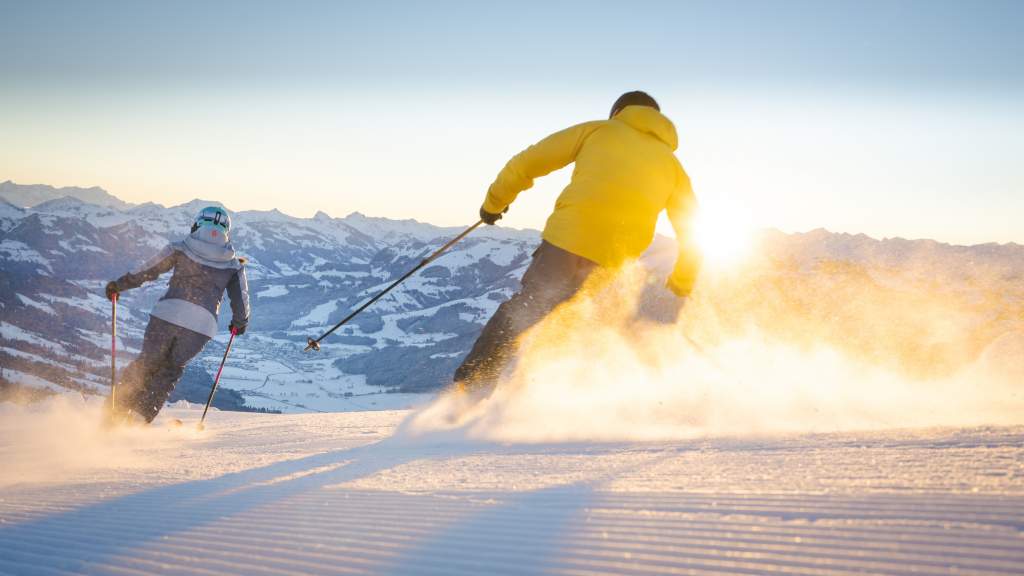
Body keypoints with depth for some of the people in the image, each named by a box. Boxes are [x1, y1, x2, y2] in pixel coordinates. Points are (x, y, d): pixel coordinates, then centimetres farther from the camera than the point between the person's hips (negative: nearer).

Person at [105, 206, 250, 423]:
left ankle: (117, 409, 14)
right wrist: (240, 322, 37)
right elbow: (240, 299, 18)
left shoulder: (180, 249, 6)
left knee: (147, 363, 17)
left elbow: (148, 270, 7)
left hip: (167, 314, -1)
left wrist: (119, 284, 18)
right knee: (171, 370, 18)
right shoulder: (234, 265, 11)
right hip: (203, 326, 1)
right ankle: (140, 416, 10)